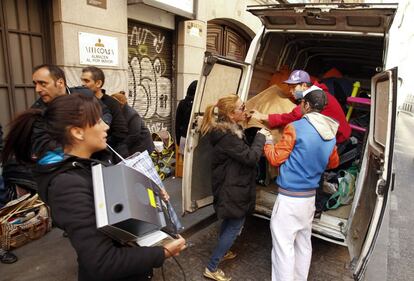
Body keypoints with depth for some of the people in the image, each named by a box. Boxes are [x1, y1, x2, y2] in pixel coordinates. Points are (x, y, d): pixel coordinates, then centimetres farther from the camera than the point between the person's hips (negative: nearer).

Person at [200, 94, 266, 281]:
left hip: (229, 186, 10)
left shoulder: (227, 130, 6)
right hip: (232, 189, -10)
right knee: (235, 226, 2)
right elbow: (250, 157, -25)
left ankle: (221, 252, 46)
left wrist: (255, 136, 2)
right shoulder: (227, 136, -28)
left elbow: (242, 151, 14)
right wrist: (260, 136, -13)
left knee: (228, 221, 25)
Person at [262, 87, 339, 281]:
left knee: (283, 246, 3)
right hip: (310, 197, 8)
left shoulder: (295, 128, -16)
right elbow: (333, 163, 20)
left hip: (289, 198, -8)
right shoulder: (331, 134, 6)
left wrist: (267, 141, 5)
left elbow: (275, 159, -11)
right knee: (304, 244, 21)